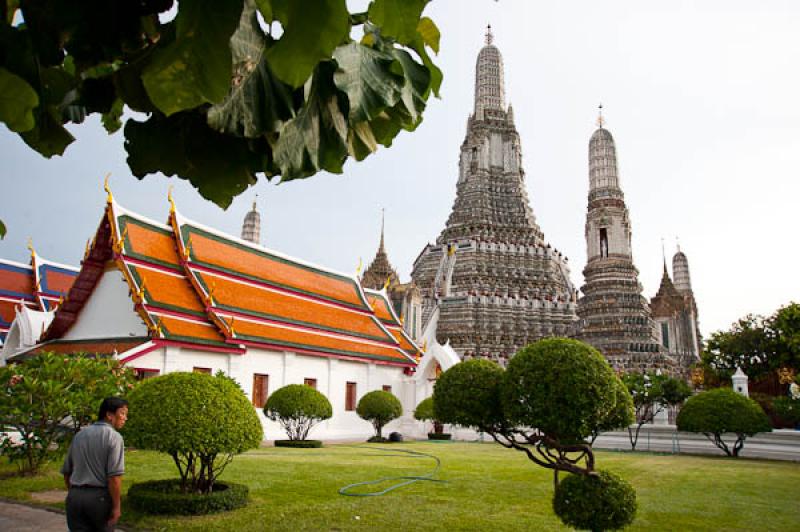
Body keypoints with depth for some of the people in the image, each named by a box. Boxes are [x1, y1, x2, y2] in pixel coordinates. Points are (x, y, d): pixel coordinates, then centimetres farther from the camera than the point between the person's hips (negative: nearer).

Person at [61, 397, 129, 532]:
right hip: (100, 496, -5)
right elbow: (114, 477, -18)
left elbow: (66, 472, 15)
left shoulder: (79, 435, 10)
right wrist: (116, 506, -13)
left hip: (75, 496, 5)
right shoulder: (113, 437, -11)